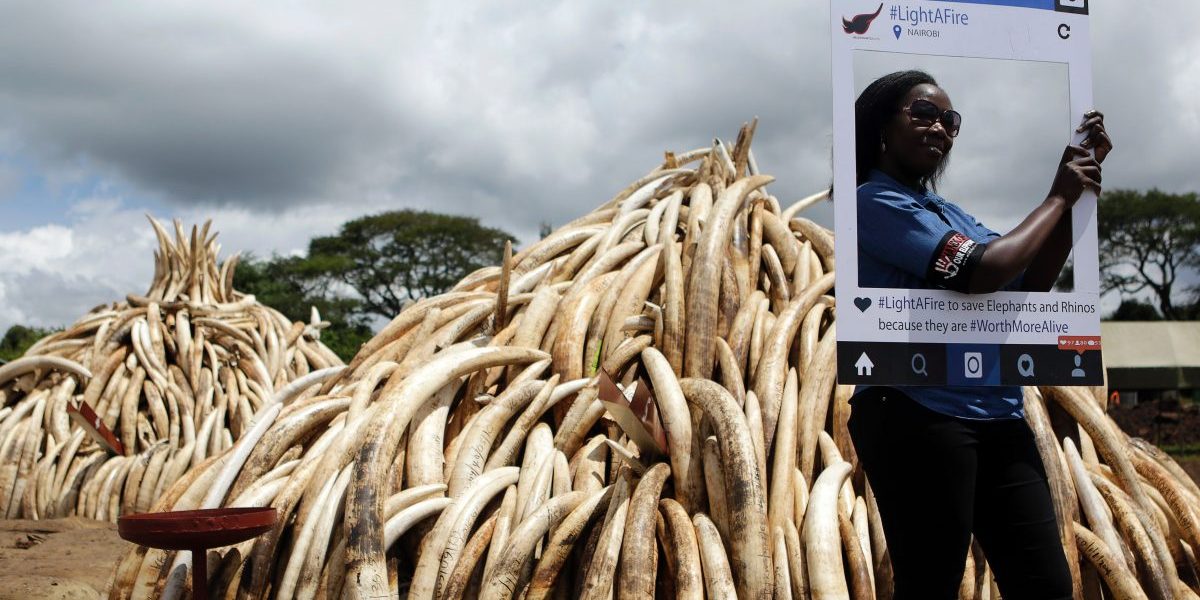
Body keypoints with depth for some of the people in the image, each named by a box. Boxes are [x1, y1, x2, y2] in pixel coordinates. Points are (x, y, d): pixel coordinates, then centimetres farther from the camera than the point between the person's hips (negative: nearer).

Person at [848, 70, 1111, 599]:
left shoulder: (949, 212, 21)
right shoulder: (875, 202, -6)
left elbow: (1031, 282, 17)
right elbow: (980, 271, -17)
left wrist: (1076, 182, 11)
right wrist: (1059, 198, -3)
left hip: (998, 419, 9)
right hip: (918, 417, -8)